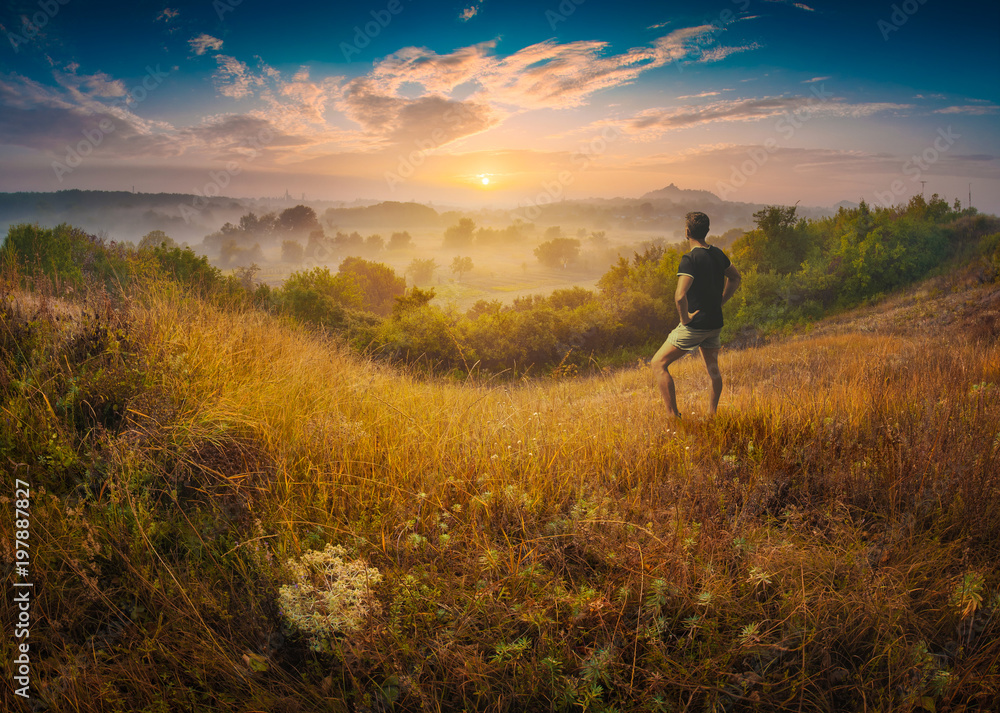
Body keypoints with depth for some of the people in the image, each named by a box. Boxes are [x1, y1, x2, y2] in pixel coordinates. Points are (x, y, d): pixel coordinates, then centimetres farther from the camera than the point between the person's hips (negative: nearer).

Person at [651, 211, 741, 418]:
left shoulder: (689, 260, -18)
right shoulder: (717, 254, 6)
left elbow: (680, 296, -31)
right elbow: (735, 278, 23)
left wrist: (685, 318, -15)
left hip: (695, 324, -8)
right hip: (715, 323, 8)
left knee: (658, 363, -2)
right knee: (713, 368, 24)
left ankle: (673, 416, -6)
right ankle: (712, 413, 36)